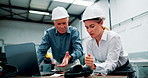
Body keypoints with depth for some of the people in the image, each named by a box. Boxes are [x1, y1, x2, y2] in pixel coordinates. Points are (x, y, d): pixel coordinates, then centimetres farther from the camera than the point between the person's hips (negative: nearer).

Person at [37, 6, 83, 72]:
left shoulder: (74, 31, -12)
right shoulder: (49, 33, -6)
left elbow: (79, 49, -23)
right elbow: (41, 51, -8)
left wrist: (69, 57, -45)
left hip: (72, 64, -3)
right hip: (58, 64, 3)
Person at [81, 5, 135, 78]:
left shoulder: (113, 37, -21)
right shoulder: (89, 42, -7)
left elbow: (111, 64, -26)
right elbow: (93, 63, -10)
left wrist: (94, 66, -42)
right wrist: (89, 64, -32)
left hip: (124, 71, 0)